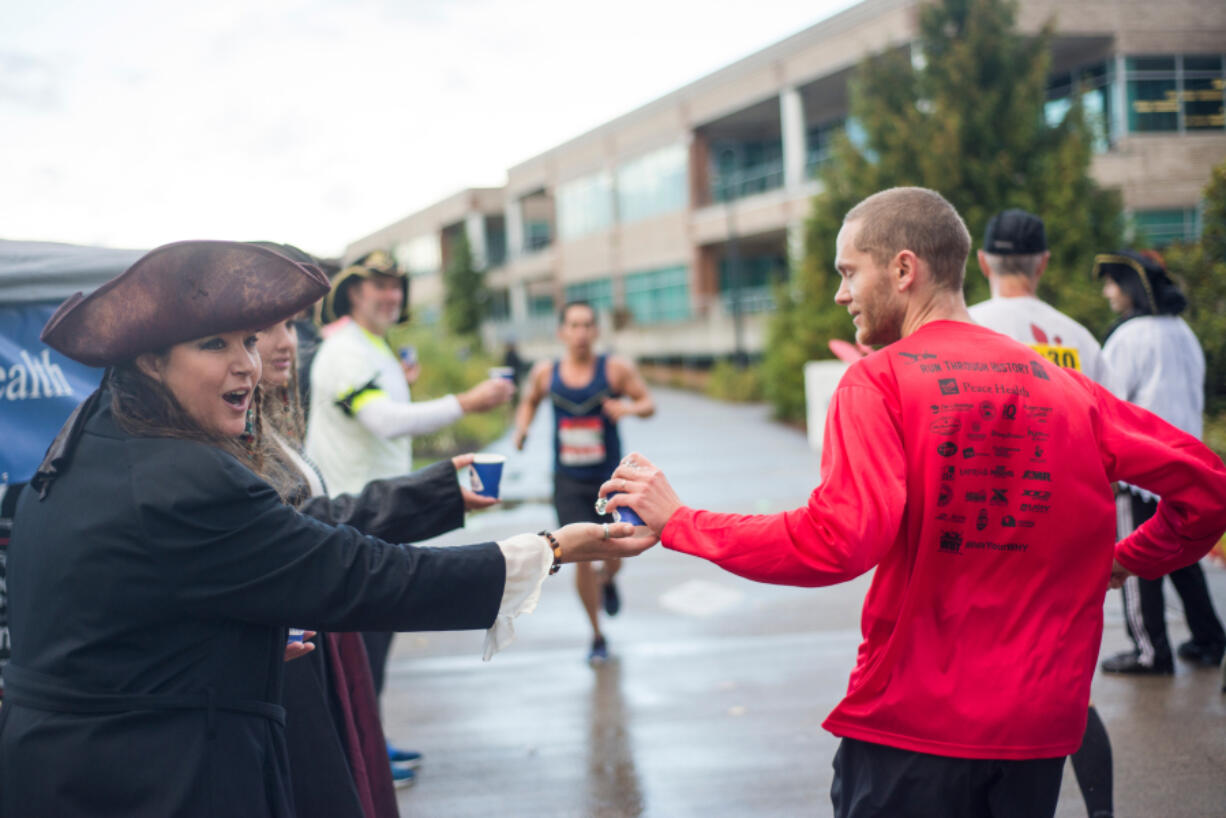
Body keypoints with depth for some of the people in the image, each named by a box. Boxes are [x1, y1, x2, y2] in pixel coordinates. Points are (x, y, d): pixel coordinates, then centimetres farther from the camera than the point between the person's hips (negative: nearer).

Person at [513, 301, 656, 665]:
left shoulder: (616, 368, -9)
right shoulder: (545, 373, -2)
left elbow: (649, 404, -3)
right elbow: (529, 402, 17)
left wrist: (629, 407, -24)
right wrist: (521, 427, -3)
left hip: (610, 479, 0)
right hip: (569, 484, 0)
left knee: (613, 556, 8)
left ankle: (608, 581, 49)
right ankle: (597, 637, 13)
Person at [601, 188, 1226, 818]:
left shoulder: (880, 380, -10)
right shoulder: (1067, 387, 4)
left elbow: (837, 542, -23)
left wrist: (676, 522, -13)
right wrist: (1127, 559, 19)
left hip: (910, 727, -4)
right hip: (1040, 732, 5)